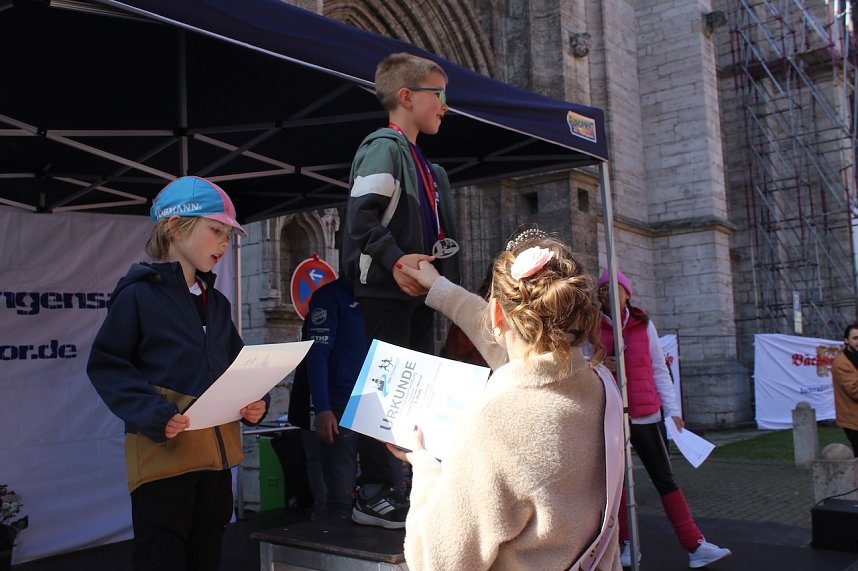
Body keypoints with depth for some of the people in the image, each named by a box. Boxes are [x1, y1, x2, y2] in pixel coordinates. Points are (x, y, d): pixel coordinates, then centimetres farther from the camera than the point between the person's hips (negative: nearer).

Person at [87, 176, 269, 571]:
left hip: (217, 453, 7)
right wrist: (154, 415, -21)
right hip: (162, 453, -7)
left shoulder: (217, 302, 14)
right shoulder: (139, 294, -6)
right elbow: (106, 366, -10)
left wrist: (254, 402, 0)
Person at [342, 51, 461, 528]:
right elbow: (360, 214, -21)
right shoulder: (383, 147, -9)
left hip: (417, 290, 10)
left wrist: (437, 278, 13)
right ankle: (375, 495, 4)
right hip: (386, 290, -10)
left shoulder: (425, 166, 19)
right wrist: (395, 261, -25)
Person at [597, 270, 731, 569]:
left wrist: (673, 410, 1)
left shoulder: (643, 325, 6)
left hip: (644, 415, 1)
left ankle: (695, 546, 4)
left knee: (665, 479, 2)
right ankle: (626, 544, 20)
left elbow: (659, 370, 8)